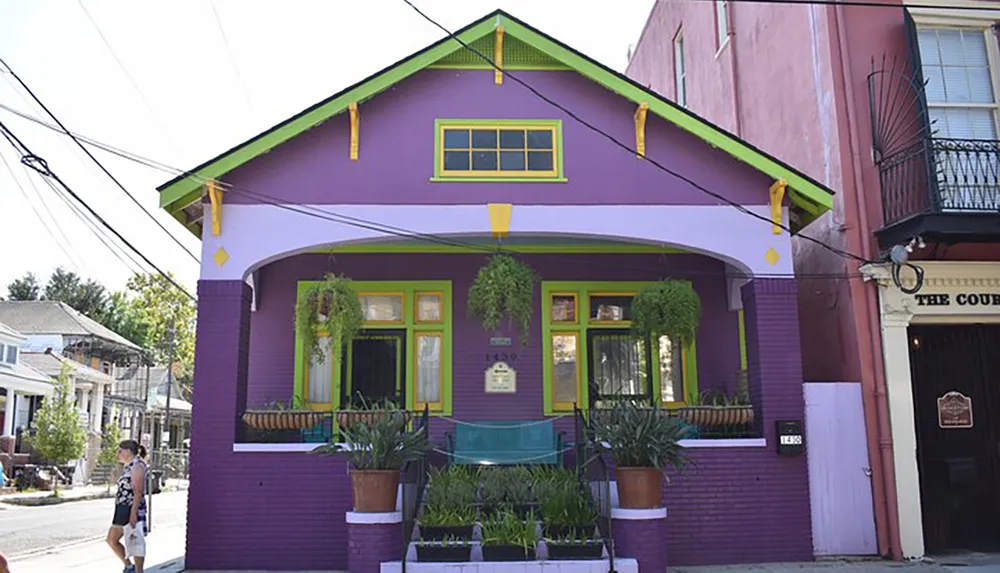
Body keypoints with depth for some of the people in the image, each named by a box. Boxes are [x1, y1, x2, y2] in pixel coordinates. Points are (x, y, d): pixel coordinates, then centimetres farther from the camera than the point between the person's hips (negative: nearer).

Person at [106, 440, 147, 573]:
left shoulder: (137, 465, -13)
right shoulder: (128, 466, 17)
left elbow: (138, 491, -20)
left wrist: (133, 513, -24)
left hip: (132, 510, -11)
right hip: (122, 511, 11)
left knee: (135, 543, -3)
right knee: (111, 540, 14)